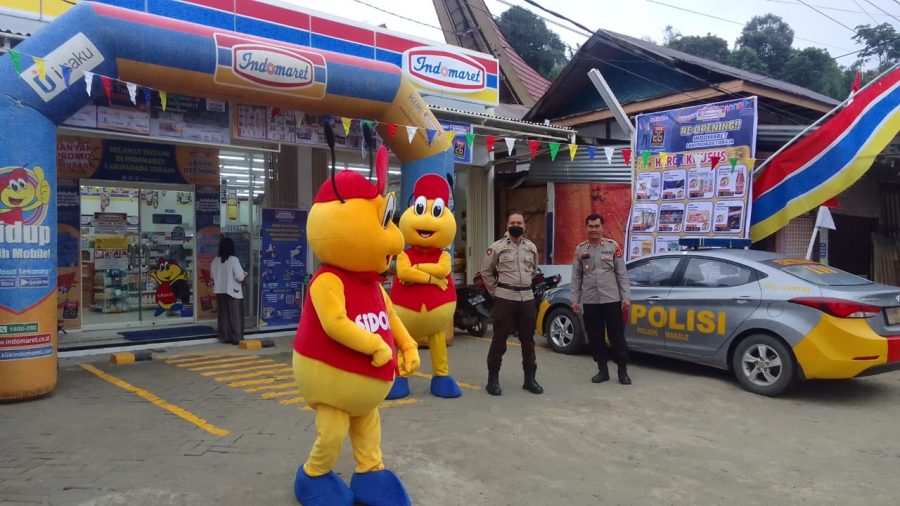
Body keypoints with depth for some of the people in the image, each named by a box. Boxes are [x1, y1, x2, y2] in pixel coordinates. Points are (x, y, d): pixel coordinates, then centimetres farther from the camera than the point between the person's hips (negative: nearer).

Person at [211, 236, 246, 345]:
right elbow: (240, 277, -18)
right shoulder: (234, 259, -14)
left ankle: (225, 337, 15)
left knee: (223, 315, 11)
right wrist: (243, 276, 3)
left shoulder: (215, 261, 3)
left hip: (220, 292, 5)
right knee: (235, 316, 1)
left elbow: (212, 277, 14)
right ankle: (237, 338, 2)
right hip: (233, 292, -5)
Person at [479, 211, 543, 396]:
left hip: (527, 298, 4)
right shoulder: (497, 247, -3)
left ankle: (529, 379, 20)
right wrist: (495, 291, 2)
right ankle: (493, 379, 9)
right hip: (505, 298, -4)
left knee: (528, 340, 10)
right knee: (499, 339, -1)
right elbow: (486, 272, 4)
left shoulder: (532, 247, 10)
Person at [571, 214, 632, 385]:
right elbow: (576, 277, 8)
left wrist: (626, 297, -4)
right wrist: (575, 300, 3)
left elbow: (622, 274, 1)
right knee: (595, 337, 7)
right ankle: (602, 370, 19)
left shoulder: (613, 246, 2)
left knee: (617, 336, 2)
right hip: (590, 301, 2)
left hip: (612, 299, -2)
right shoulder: (580, 249, 7)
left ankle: (623, 371, 14)